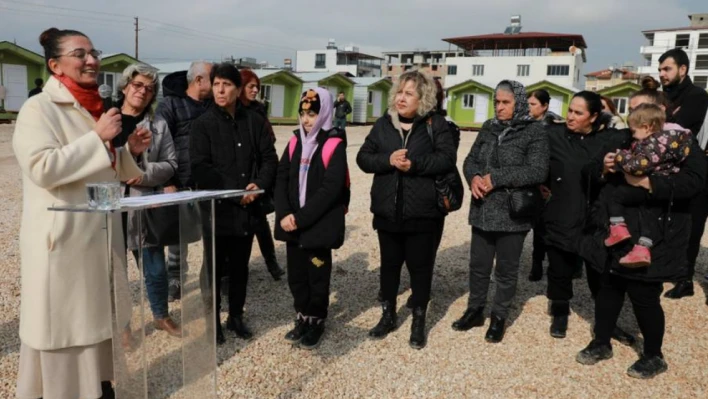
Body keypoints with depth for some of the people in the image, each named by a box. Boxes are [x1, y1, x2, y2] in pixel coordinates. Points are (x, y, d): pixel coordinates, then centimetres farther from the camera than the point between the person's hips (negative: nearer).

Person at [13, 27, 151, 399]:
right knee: (64, 323, 2)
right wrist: (98, 137, -22)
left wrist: (130, 151, 2)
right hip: (63, 239, -8)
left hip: (102, 234, 8)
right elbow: (42, 168, -23)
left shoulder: (93, 109, 14)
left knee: (99, 318, 17)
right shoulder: (38, 108, -10)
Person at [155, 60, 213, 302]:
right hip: (181, 183, -3)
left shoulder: (214, 105, 10)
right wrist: (167, 182, -12)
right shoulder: (169, 104, -2)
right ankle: (174, 280, 21)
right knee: (178, 234, 7)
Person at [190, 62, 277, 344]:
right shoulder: (202, 125, -3)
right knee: (215, 268, 8)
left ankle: (236, 316, 31)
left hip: (247, 209, 3)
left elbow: (269, 158, 5)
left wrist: (258, 185, -13)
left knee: (240, 267, 15)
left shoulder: (255, 122, 5)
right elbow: (200, 168, -11)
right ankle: (213, 320, 24)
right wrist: (234, 191, -16)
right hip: (216, 209, -3)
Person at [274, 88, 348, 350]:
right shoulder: (295, 142, 8)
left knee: (317, 276, 7)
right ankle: (302, 319, 31)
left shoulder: (334, 145, -9)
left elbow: (331, 188, -16)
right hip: (293, 224, 5)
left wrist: (301, 217, -18)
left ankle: (316, 322, 25)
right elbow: (281, 179, 3)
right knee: (295, 275, 13)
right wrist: (284, 214, -11)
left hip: (319, 225, -5)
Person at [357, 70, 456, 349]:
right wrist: (388, 160, -17)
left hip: (422, 212, -3)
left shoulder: (435, 124, -3)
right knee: (389, 264, 16)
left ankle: (418, 321, 26)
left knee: (420, 267, 8)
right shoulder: (383, 124, 6)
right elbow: (363, 157, 1)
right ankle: (388, 316, 34)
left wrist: (414, 164, -24)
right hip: (387, 210, 4)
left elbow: (447, 159, -13)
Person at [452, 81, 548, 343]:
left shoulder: (534, 132, -7)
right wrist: (474, 177, -14)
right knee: (478, 265, 14)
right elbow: (470, 160, 9)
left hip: (513, 212, -4)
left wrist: (496, 178, -19)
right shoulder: (488, 128, 9)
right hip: (483, 210, 5)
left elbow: (538, 172, -17)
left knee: (506, 269, 10)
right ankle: (475, 310, 32)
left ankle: (499, 317, 26)